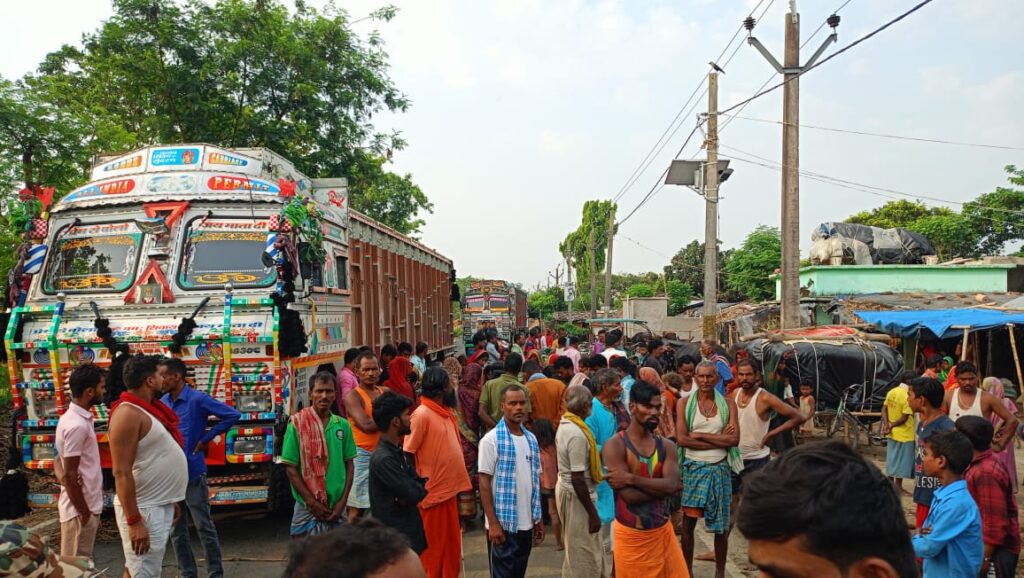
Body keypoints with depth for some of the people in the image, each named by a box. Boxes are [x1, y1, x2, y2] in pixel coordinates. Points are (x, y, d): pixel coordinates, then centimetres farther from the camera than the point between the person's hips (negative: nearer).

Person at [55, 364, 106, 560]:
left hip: (86, 505, 9)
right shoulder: (77, 425, -22)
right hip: (80, 509, -9)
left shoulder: (74, 417, 8)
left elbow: (59, 461, 15)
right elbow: (70, 475, -22)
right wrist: (84, 513, -15)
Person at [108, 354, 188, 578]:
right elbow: (122, 473, -22)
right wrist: (134, 522, -23)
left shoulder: (148, 408, 11)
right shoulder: (128, 413, -18)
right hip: (144, 509, -9)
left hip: (161, 505, 9)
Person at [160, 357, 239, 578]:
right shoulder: (162, 402, 6)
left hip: (192, 473, -6)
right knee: (176, 530, 13)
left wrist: (205, 438, -12)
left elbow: (232, 415, -14)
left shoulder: (198, 399, -12)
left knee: (204, 527, 1)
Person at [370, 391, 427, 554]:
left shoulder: (396, 451, 8)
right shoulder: (383, 459, -23)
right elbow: (414, 493, -23)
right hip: (396, 537, -9)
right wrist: (422, 488, -2)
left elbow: (417, 481, 7)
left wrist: (414, 491, -13)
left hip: (408, 530, 9)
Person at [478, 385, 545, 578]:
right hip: (502, 523, -6)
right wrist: (493, 523, -15)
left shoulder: (531, 439, 9)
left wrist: (538, 518, 12)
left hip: (527, 523, 6)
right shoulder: (491, 439, -10)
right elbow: (484, 482, -11)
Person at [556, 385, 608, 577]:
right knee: (583, 556, 4)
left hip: (565, 488, 10)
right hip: (576, 496, -10)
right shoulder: (577, 434, -26)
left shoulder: (565, 425, 3)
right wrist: (593, 513, -20)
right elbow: (577, 479, -26)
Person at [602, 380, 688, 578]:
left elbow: (672, 484, -16)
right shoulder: (615, 446, -14)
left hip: (663, 531, 4)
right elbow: (629, 495, -22)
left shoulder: (667, 445, 1)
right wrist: (660, 486, -14)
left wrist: (631, 479, -22)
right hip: (630, 535, -4)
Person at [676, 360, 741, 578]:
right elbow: (681, 438, -12)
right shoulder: (684, 403, -2)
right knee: (688, 523, 6)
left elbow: (734, 439, -10)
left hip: (720, 469, 1)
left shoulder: (728, 403, 1)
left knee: (721, 526, 10)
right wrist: (719, 440, -13)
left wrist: (700, 436, -13)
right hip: (692, 467, -1)